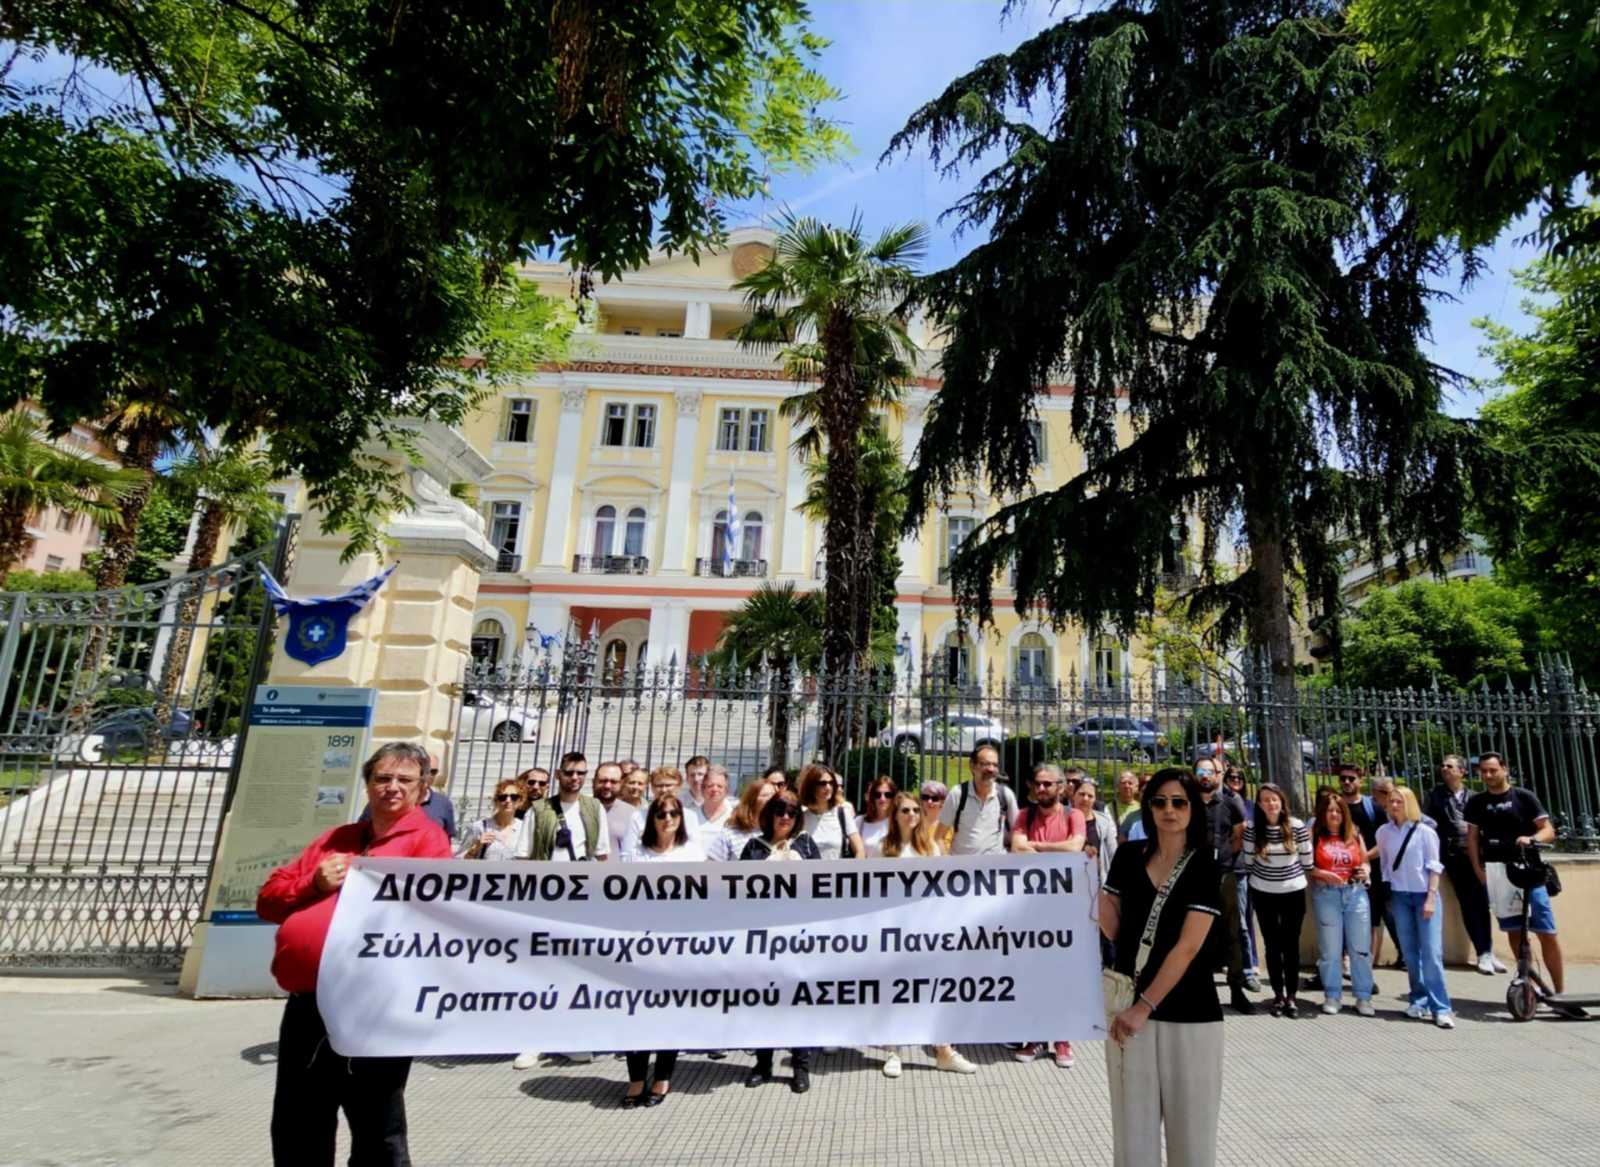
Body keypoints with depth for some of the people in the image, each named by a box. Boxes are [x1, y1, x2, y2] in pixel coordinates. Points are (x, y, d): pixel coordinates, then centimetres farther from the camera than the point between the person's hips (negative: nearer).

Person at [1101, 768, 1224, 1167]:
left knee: (1190, 1127, 9)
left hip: (1188, 1012, -3)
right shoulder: (1128, 855, 3)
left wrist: (1145, 1006, -17)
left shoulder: (1205, 866, -7)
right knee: (1131, 1124, 9)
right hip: (1128, 1004, 3)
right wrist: (1093, 882, -7)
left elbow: (1187, 947, -14)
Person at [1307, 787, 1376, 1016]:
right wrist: (1323, 874, -21)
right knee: (1330, 949, 6)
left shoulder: (1354, 835, 8)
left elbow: (1365, 862, 16)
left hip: (1356, 893, 3)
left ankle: (1363, 997, 17)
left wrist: (1364, 871, -5)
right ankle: (1332, 996, 17)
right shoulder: (1314, 835, -3)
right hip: (1326, 895, -3)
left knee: (1361, 948, 4)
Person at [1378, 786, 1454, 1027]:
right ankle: (1419, 1001, 15)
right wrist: (1387, 894, 8)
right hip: (1399, 896, 3)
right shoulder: (1383, 832, 4)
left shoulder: (1425, 831, -5)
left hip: (1424, 895, -3)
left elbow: (1434, 866, -5)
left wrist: (1431, 898, -11)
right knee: (1409, 952, 6)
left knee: (1431, 952, -7)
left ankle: (1441, 1007, -3)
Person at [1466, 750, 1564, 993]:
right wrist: (1478, 869, 1)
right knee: (1514, 932, 9)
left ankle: (1560, 992, 7)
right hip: (1495, 872, 2)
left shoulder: (1523, 797, 0)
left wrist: (1531, 839, -23)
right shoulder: (1476, 802, 7)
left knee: (1547, 933, -3)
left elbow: (1548, 830, -2)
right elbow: (1472, 837, 10)